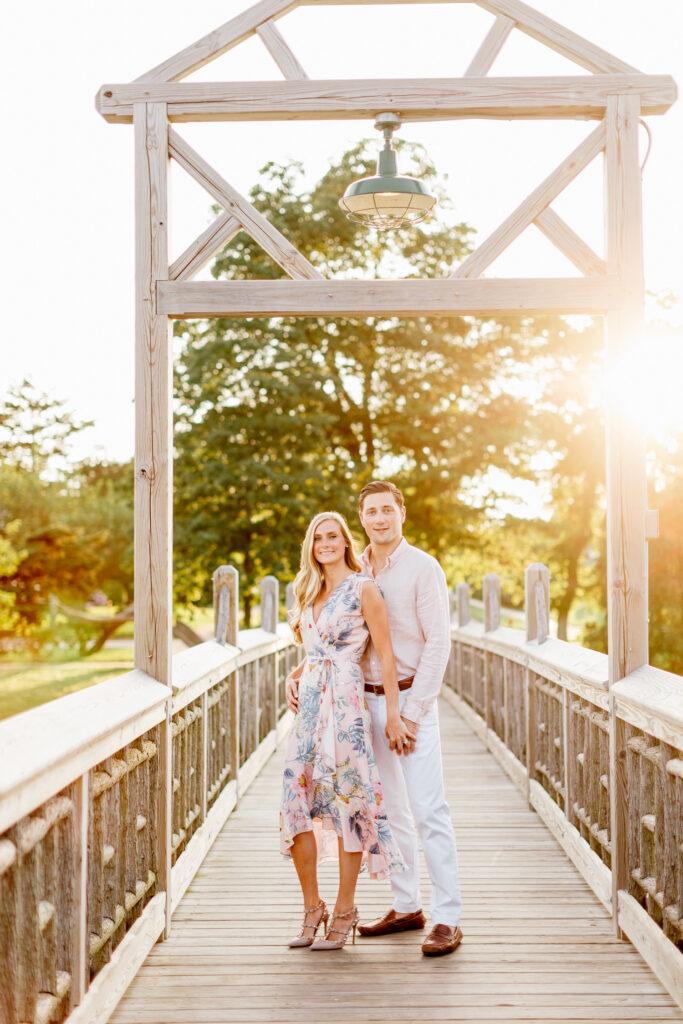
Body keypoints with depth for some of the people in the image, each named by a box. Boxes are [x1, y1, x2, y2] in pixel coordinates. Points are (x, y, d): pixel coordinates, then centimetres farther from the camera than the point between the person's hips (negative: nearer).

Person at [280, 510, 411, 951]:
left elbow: (385, 655, -5)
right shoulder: (310, 592, 16)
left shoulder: (363, 589, -4)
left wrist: (394, 715, -9)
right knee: (296, 803, 0)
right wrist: (296, 674, 10)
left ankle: (344, 911, 8)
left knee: (345, 803, -2)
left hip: (346, 704, -6)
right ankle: (312, 907, 13)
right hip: (310, 703, 6)